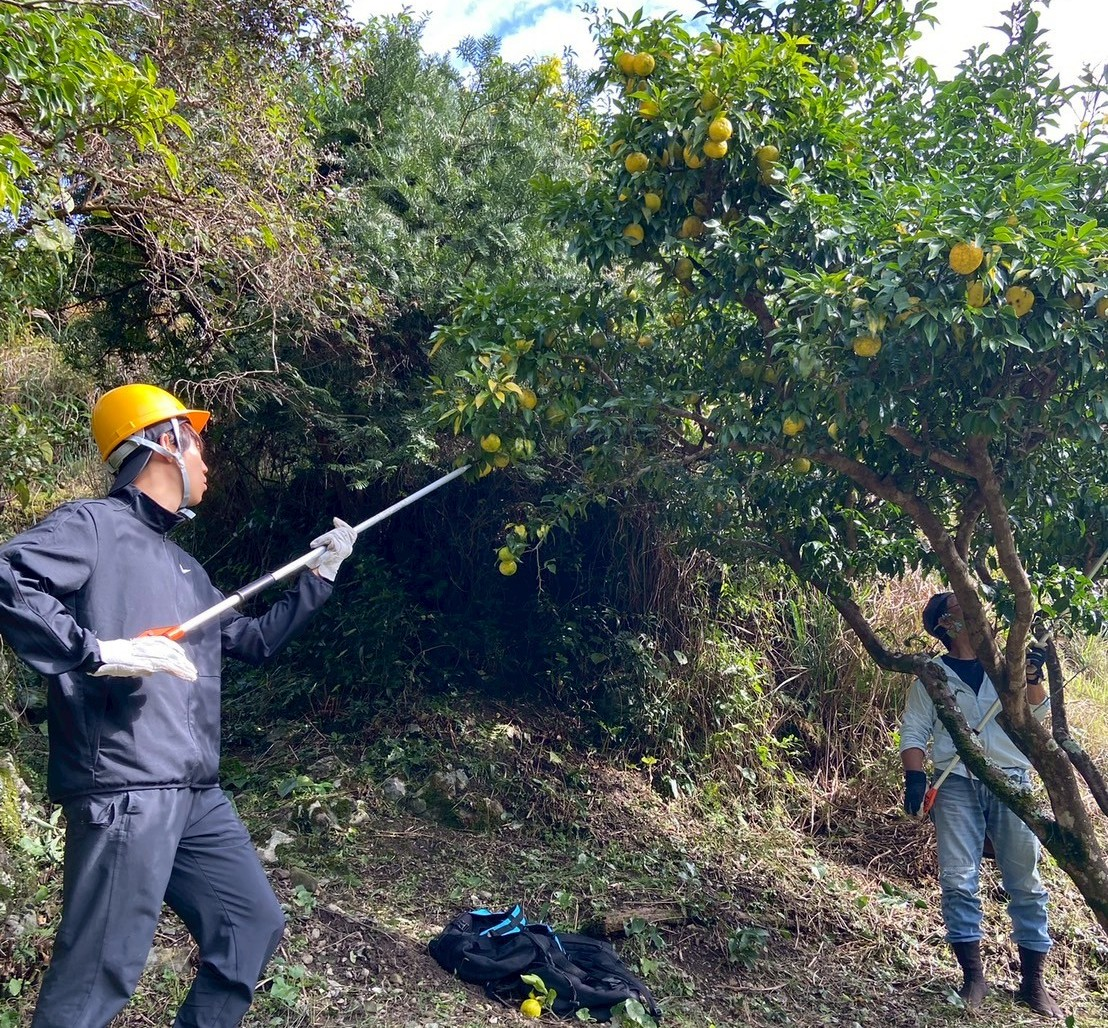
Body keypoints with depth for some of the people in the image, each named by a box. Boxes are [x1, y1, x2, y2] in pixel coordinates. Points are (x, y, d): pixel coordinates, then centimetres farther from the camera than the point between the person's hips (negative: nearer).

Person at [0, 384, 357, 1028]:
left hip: (199, 796, 9)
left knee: (256, 925, 15)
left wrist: (320, 576, 31)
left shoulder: (188, 569, 24)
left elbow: (256, 640, 32)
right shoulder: (93, 525, -2)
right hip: (123, 789, -9)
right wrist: (98, 652, -25)